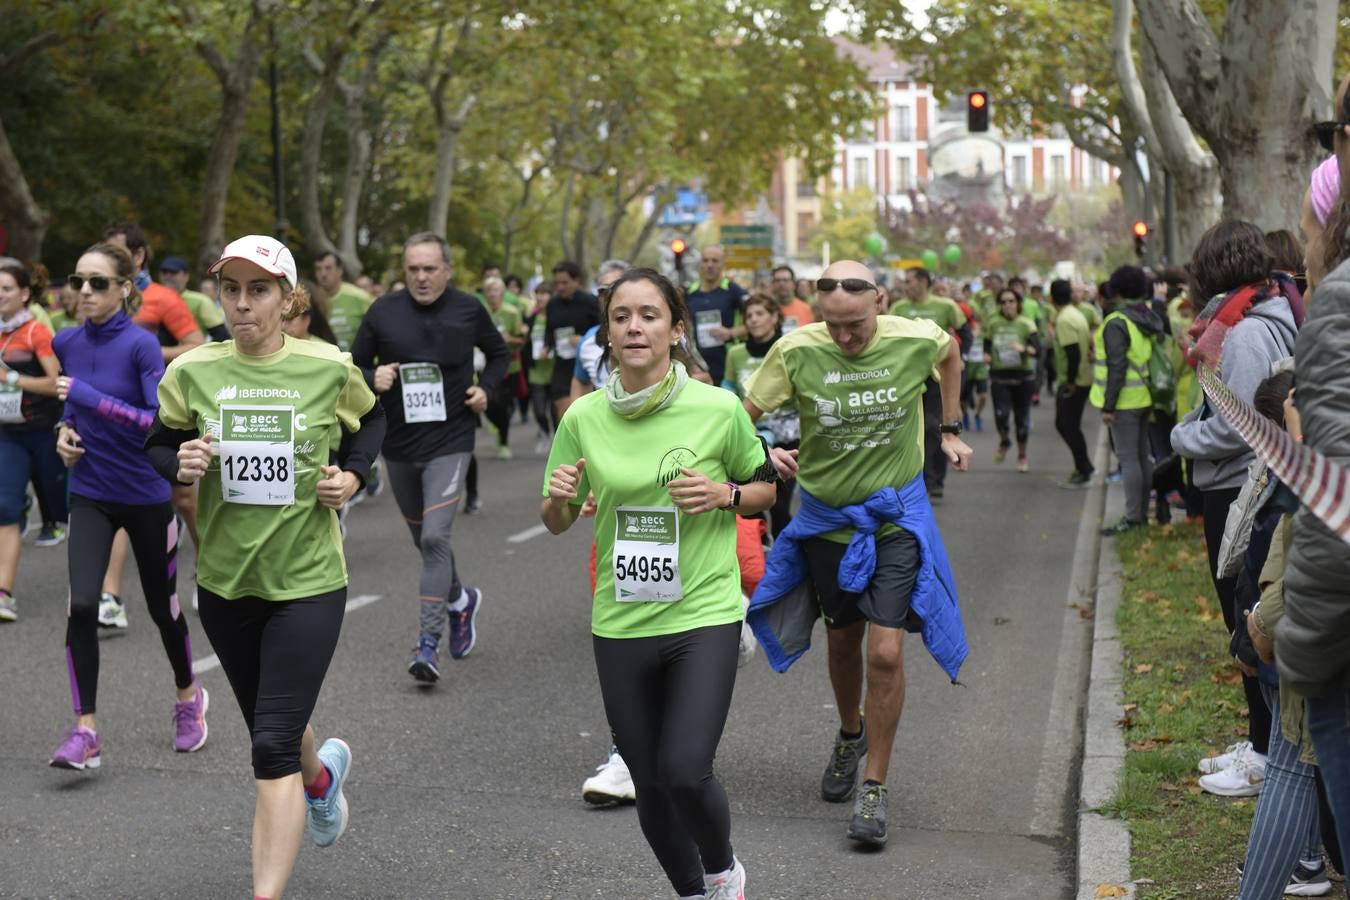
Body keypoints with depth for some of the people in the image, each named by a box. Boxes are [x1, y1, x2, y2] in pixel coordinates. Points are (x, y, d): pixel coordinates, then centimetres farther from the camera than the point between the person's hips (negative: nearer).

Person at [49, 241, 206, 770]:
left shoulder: (141, 345, -16)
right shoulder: (66, 343, 0)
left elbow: (163, 423, -25)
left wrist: (90, 398, -29)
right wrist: (66, 428, -1)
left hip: (146, 496, -3)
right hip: (90, 494, 3)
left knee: (162, 606, 12)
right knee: (81, 606, -14)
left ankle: (188, 697, 39)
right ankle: (85, 732, -8)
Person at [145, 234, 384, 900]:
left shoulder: (329, 368, -8)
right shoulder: (191, 372, -5)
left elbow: (371, 419, 12)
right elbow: (158, 445, 8)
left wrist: (352, 474, -5)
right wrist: (181, 464, -14)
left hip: (307, 580, -3)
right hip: (224, 582, 3)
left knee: (272, 749, -10)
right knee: (273, 729, 22)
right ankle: (321, 775, 57)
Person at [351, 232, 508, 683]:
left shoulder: (468, 309, -3)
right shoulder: (384, 311, -2)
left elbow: (499, 353, 15)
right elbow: (354, 365, 7)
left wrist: (487, 389, -2)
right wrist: (373, 379, -15)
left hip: (450, 443, -3)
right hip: (398, 446, 3)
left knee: (435, 537, -16)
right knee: (424, 538, 17)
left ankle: (428, 642, -13)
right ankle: (460, 600, 45)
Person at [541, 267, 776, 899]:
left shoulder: (719, 409, -9)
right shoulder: (583, 417, -2)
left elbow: (765, 489, 7)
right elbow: (557, 523, 7)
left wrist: (725, 494, -14)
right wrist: (559, 498, -15)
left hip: (704, 614, -3)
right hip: (620, 624, 3)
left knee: (685, 771, -15)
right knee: (649, 782, 10)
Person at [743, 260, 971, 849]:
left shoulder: (916, 340, -14)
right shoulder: (796, 351, -16)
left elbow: (951, 352, 10)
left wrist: (951, 431, 11)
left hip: (896, 517, -1)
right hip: (826, 516, 2)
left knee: (885, 653, -11)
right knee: (843, 642, 19)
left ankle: (875, 789, 4)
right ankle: (850, 735, 49)